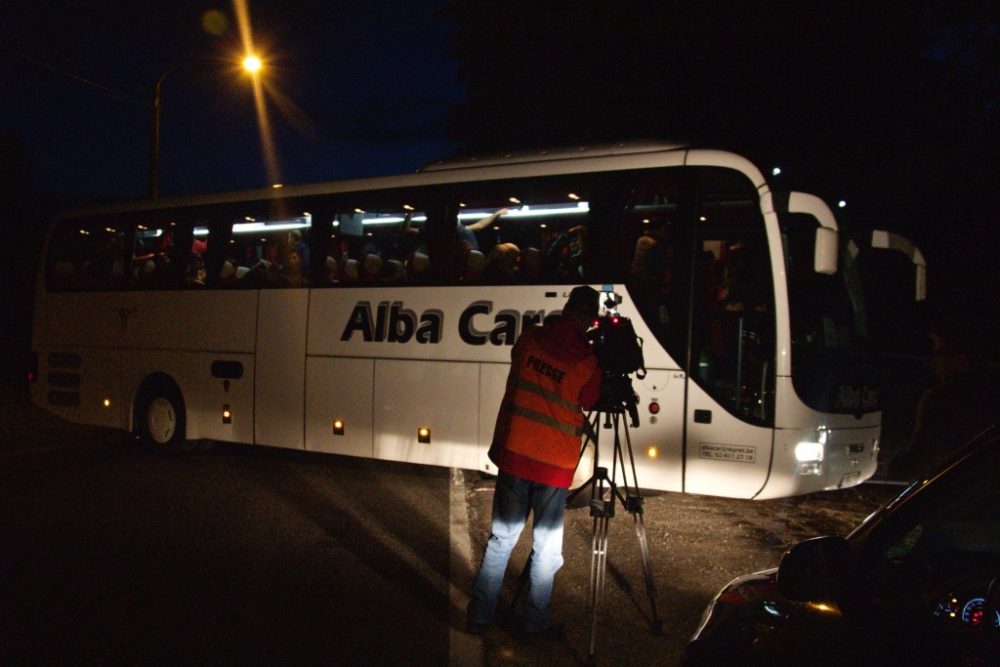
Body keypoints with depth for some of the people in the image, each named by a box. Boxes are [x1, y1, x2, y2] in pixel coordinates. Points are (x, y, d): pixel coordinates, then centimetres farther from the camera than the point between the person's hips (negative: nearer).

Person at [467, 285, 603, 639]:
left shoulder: (529, 338, -2)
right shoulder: (587, 361, -10)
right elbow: (591, 404, 6)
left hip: (514, 455, 3)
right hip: (554, 464, -3)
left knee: (501, 537, 13)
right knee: (546, 547, 10)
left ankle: (479, 616, 19)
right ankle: (536, 622, 19)